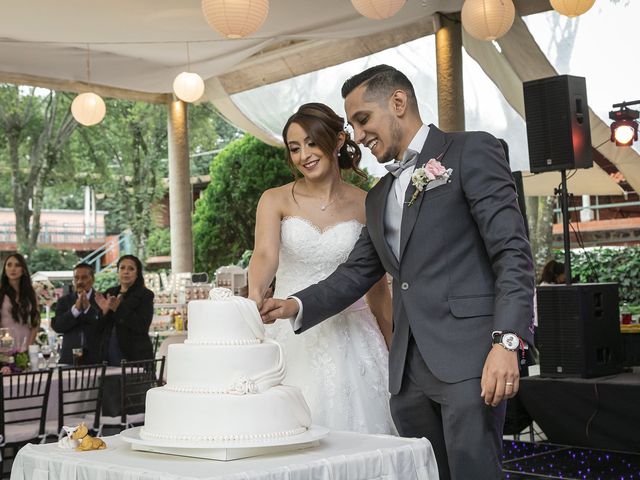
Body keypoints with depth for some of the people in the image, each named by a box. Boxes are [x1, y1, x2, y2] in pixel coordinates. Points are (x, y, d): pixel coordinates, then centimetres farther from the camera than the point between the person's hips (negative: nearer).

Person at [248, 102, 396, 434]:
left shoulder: (365, 204, 5)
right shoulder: (275, 200, 2)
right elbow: (265, 254, -16)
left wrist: (394, 345, 12)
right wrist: (256, 294, -37)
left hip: (348, 338, 1)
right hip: (290, 337, 0)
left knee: (354, 430, -3)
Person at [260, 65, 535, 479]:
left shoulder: (472, 151, 1)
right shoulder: (379, 197, 23)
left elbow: (512, 252, -7)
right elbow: (356, 274, 23)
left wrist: (507, 341, -17)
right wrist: (296, 306, 7)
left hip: (469, 356, -6)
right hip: (409, 368, 7)